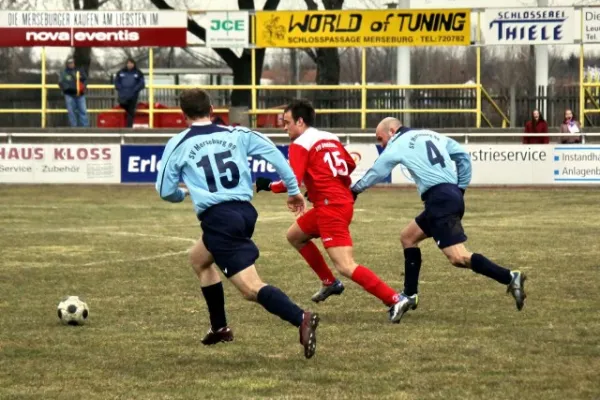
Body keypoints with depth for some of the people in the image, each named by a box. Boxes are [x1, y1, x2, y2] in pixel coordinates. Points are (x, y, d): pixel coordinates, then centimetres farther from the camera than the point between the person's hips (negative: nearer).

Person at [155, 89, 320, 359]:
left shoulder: (177, 145, 4)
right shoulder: (236, 134, 12)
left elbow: (165, 191, 7)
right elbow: (272, 152, 4)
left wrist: (183, 194, 31)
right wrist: (294, 190, 9)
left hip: (218, 218, -6)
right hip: (246, 212, 6)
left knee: (251, 289, -10)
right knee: (198, 258, 32)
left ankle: (301, 319, -34)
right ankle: (220, 328, 33)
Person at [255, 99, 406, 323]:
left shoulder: (300, 145, -8)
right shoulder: (330, 138, 15)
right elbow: (350, 165, 21)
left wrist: (268, 185, -1)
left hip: (330, 207, -9)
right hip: (344, 201, 9)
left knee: (346, 266, -14)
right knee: (294, 235, 25)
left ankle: (394, 300, -23)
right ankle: (330, 283, 26)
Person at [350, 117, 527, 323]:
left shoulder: (398, 145, 4)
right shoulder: (432, 135, 21)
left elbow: (375, 173, 14)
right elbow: (463, 156, 16)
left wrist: (354, 190, 31)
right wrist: (461, 188, 19)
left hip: (440, 200, -9)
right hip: (453, 195, 9)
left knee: (459, 257, -16)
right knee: (408, 237, 23)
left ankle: (510, 278, -28)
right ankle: (409, 295, 25)